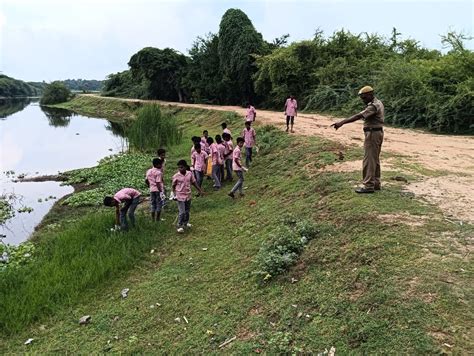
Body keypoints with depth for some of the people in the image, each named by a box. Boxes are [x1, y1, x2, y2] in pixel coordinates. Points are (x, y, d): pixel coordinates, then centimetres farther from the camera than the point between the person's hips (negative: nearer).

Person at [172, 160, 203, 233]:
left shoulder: (190, 174, -5)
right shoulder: (176, 176, -14)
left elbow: (194, 183, 5)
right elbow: (173, 186, -2)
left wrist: (200, 190, 6)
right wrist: (174, 194, -5)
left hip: (188, 195, 4)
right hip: (180, 196, -4)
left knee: (187, 211, 19)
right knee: (182, 212, -7)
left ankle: (186, 223, 38)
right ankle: (180, 226, 6)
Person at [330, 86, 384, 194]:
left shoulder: (373, 106, -19)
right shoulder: (378, 103, 14)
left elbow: (358, 116, -31)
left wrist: (342, 122, -38)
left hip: (373, 134, -11)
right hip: (377, 133, 11)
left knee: (369, 160, -8)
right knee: (375, 159, 14)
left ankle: (368, 186, -6)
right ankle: (376, 183, 21)